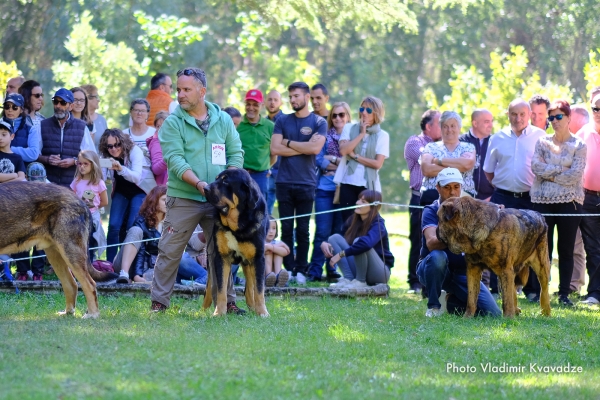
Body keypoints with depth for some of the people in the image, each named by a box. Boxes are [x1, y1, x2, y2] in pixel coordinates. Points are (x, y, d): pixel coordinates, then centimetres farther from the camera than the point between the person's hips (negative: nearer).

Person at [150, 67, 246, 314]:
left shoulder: (223, 120, 7)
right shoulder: (173, 123, -3)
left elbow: (236, 154, 9)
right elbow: (175, 160, -12)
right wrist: (198, 184, -24)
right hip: (183, 199, -3)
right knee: (170, 250, -2)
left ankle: (226, 301, 16)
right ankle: (159, 301, 4)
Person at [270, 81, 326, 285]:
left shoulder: (318, 122, 4)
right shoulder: (282, 121, 10)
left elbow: (315, 148, -12)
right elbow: (275, 148, -3)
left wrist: (288, 143, -4)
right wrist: (303, 147, -5)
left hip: (306, 183, -2)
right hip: (284, 182, 2)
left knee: (303, 230, 1)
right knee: (286, 228, 2)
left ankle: (301, 270, 6)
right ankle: (288, 269, 6)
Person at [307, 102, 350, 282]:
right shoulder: (326, 136, 9)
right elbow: (319, 161, 0)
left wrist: (332, 159, -7)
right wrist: (342, 165, -9)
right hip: (325, 188, -1)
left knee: (338, 231, 3)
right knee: (323, 231, -5)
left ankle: (332, 270, 10)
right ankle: (315, 270, -3)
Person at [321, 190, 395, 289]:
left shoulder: (378, 224, -19)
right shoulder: (353, 220, 1)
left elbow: (367, 243, -40)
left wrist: (342, 254, -38)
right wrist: (324, 243, -19)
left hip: (380, 273, -7)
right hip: (359, 270, 7)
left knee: (358, 242, -31)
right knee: (334, 238, -9)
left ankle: (360, 281, -18)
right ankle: (348, 279, -19)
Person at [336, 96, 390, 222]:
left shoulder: (382, 135, 2)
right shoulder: (349, 128, 6)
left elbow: (378, 164, -7)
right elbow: (343, 150, -10)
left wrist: (354, 156, -7)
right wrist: (361, 134, -8)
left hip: (368, 185, -1)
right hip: (348, 183, 1)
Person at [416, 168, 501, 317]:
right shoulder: (431, 211, -10)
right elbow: (431, 243, -28)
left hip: (462, 272, 3)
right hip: (435, 269, -3)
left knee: (493, 314, -14)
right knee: (437, 256, -38)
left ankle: (453, 301, 15)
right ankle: (433, 305, -15)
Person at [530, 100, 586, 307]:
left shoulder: (578, 146, 2)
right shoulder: (542, 142, 9)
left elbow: (575, 175, -9)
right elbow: (536, 166, -6)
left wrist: (549, 174, -8)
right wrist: (562, 170, -10)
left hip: (569, 202, -2)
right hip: (543, 201, 2)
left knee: (566, 251, 2)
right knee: (543, 249, 3)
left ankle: (564, 294, 6)